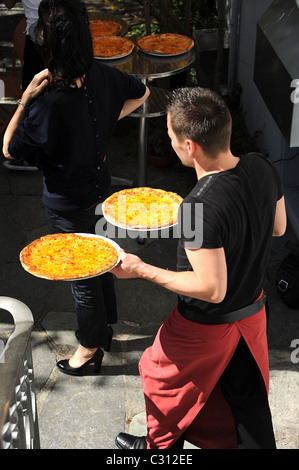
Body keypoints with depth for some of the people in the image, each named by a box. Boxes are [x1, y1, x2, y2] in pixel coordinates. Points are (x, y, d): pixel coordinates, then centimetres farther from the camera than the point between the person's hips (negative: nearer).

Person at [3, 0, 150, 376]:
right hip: (99, 187, 7)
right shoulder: (102, 76, -12)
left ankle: (91, 347, 33)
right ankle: (106, 324, 46)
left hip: (67, 206, -7)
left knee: (81, 277, 13)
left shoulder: (47, 104, -33)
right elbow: (141, 93, 9)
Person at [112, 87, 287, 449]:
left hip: (207, 326, -6)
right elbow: (278, 227, 3)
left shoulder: (201, 208, -36)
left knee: (163, 378, 23)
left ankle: (160, 444, 48)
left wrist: (142, 270, -24)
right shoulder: (262, 168, -13)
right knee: (247, 395, 25)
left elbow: (211, 289, -31)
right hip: (254, 309, 6)